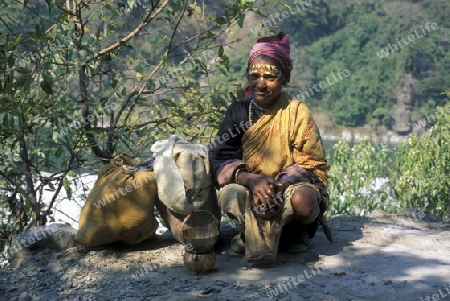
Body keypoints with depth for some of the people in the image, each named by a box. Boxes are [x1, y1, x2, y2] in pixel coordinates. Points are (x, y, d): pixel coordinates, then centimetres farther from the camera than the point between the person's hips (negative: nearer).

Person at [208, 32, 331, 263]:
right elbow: (219, 159, -7)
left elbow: (312, 164, -8)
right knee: (229, 194, -32)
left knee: (303, 198, -35)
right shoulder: (238, 112, 1)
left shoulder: (297, 112, -5)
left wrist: (280, 184, -27)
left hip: (289, 186, -1)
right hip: (249, 188, 1)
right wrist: (251, 179, -27)